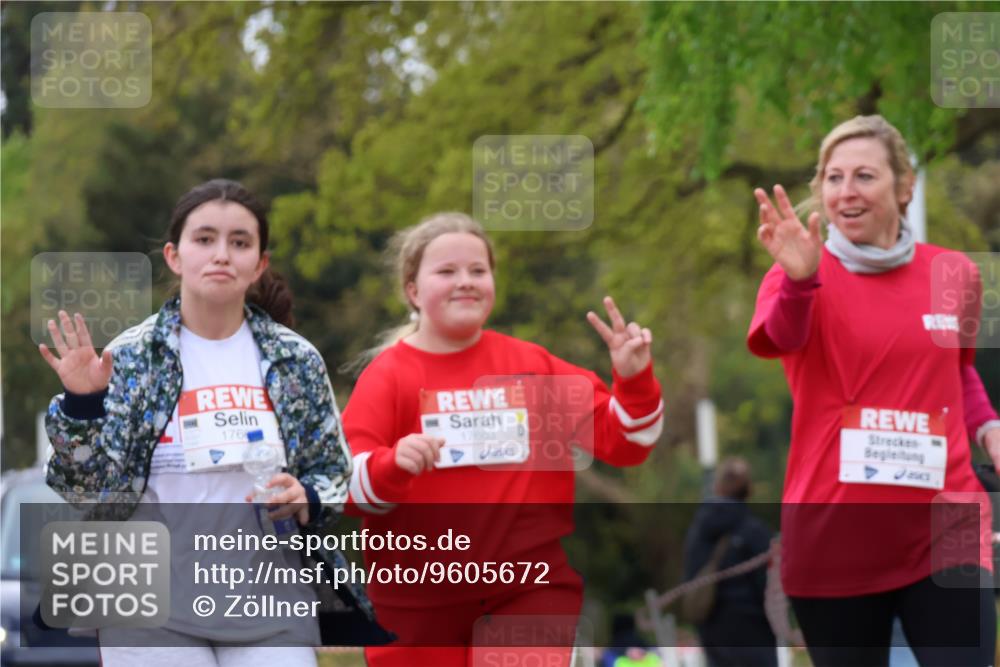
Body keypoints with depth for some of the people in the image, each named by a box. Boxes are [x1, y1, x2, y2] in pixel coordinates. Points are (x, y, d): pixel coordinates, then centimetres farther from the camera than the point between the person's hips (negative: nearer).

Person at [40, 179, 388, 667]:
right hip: (153, 610, -2)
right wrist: (80, 407, -19)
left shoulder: (297, 362, 6)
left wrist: (307, 500, -7)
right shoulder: (129, 360, -1)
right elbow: (87, 486, -3)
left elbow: (333, 471, 14)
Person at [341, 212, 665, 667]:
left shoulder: (533, 366, 6)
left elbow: (622, 441, 6)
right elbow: (347, 485, -10)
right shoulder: (388, 374, -2)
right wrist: (393, 464, -31)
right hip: (418, 598, -1)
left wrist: (635, 382, -12)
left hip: (532, 589, 1)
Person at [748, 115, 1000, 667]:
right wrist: (798, 280, -49)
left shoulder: (954, 273, 7)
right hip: (834, 535, -1)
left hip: (944, 525, 1)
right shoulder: (804, 277, -4)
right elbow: (776, 339, -28)